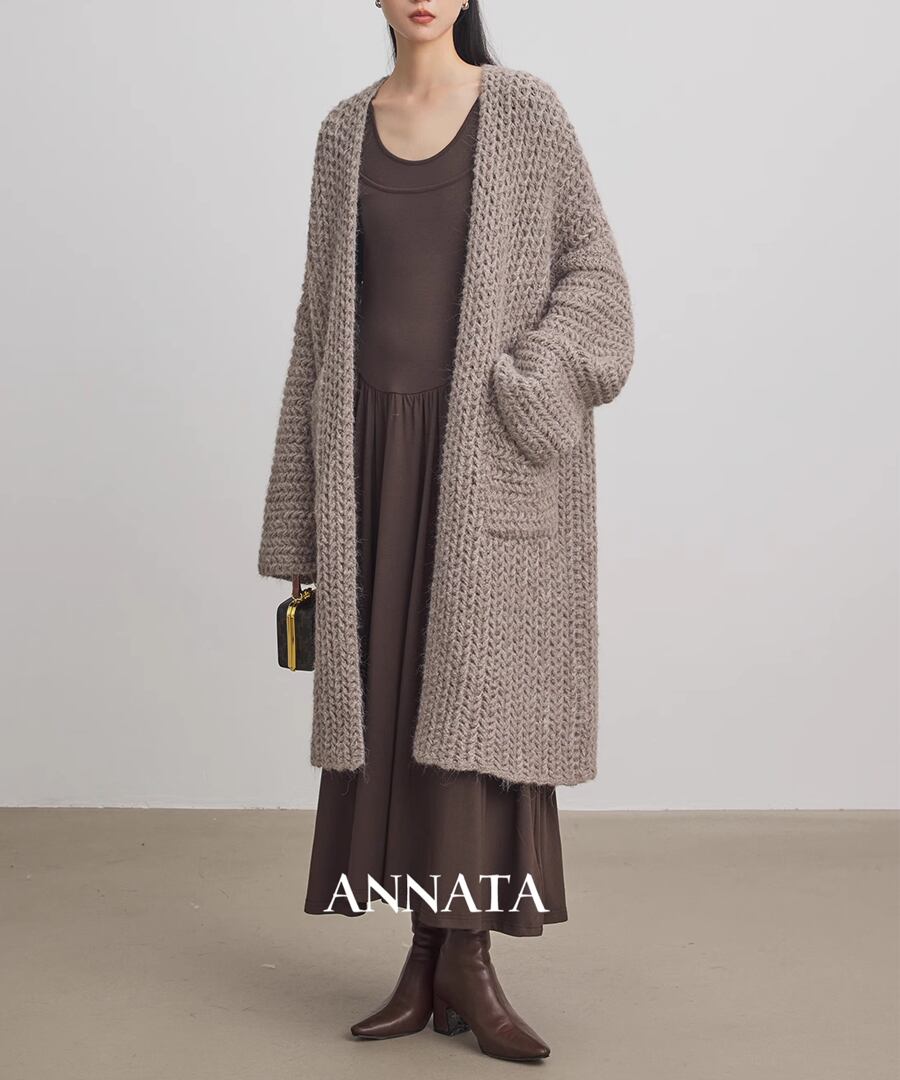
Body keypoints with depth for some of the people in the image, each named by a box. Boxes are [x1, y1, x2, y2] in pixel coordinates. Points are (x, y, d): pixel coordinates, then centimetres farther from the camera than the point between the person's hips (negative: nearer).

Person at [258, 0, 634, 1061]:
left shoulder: (528, 111, 2)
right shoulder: (346, 131, 11)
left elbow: (592, 265, 2)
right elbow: (324, 314, 11)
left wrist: (543, 382, -18)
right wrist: (306, 503, 7)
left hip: (491, 453, -3)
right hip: (381, 449, 3)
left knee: (483, 694, -6)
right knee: (399, 702, 3)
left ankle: (466, 955, 4)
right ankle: (430, 956, 12)